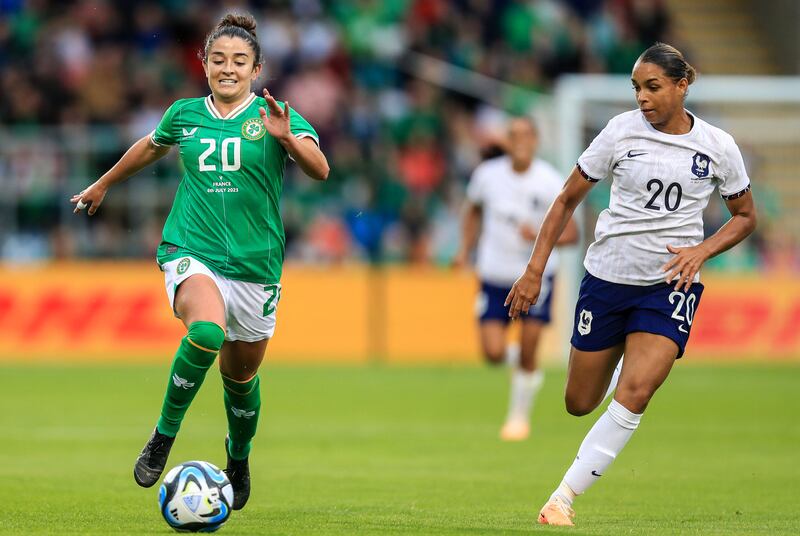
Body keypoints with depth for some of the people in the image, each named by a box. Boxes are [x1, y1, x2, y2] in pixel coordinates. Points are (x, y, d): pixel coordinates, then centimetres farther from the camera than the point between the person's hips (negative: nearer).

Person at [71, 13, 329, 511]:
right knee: (207, 332, -32)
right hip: (191, 252, -1)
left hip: (255, 262, 1)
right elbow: (151, 147, 28)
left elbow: (320, 170, -15)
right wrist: (103, 184, 40)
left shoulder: (274, 115, -1)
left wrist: (287, 137, -34)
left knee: (241, 373, 12)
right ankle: (164, 435, -15)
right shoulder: (185, 115, 6)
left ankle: (239, 456, 43)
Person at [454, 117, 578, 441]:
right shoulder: (487, 174, -5)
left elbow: (571, 233, -12)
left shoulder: (550, 182, -12)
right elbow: (473, 210, 16)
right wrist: (466, 249, 7)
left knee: (527, 352, -6)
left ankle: (519, 416, 16)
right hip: (495, 276, 2)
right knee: (493, 353, -9)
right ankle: (517, 357, 28)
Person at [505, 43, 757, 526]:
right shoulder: (623, 131, -4)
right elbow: (568, 199, 4)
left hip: (670, 284, -1)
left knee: (634, 395, -20)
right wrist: (535, 270, -1)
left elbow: (746, 216, 12)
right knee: (579, 404, 4)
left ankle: (564, 496, -15)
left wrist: (702, 249, -8)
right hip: (607, 277, 1)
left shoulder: (718, 147, -2)